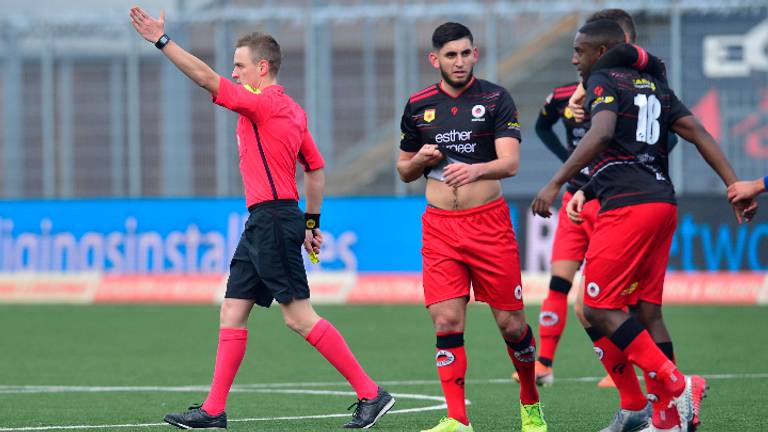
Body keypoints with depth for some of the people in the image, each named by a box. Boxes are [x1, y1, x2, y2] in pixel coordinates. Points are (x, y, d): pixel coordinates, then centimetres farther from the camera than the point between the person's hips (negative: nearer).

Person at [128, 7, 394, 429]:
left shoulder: (264, 103, -13)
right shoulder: (291, 109, 15)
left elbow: (207, 78, -19)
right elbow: (316, 168, 20)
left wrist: (161, 41, -16)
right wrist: (311, 223, 24)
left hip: (273, 219, -10)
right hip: (263, 223, 10)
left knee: (299, 316, -8)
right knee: (232, 311, 8)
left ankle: (369, 393, -5)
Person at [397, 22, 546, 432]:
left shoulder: (496, 99, -2)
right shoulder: (418, 106, 8)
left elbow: (510, 162, -13)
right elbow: (404, 170, 19)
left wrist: (475, 169, -33)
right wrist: (421, 159, -4)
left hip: (488, 222, -2)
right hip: (439, 226, 2)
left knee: (511, 324, 1)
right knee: (447, 321, -10)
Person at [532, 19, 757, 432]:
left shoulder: (603, 81, -2)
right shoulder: (656, 87, 22)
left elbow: (600, 134, -20)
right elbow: (698, 133, 15)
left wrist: (555, 184, -23)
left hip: (628, 205, -9)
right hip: (663, 202, 9)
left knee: (598, 308, -7)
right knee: (647, 311, 11)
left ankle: (676, 386, -15)